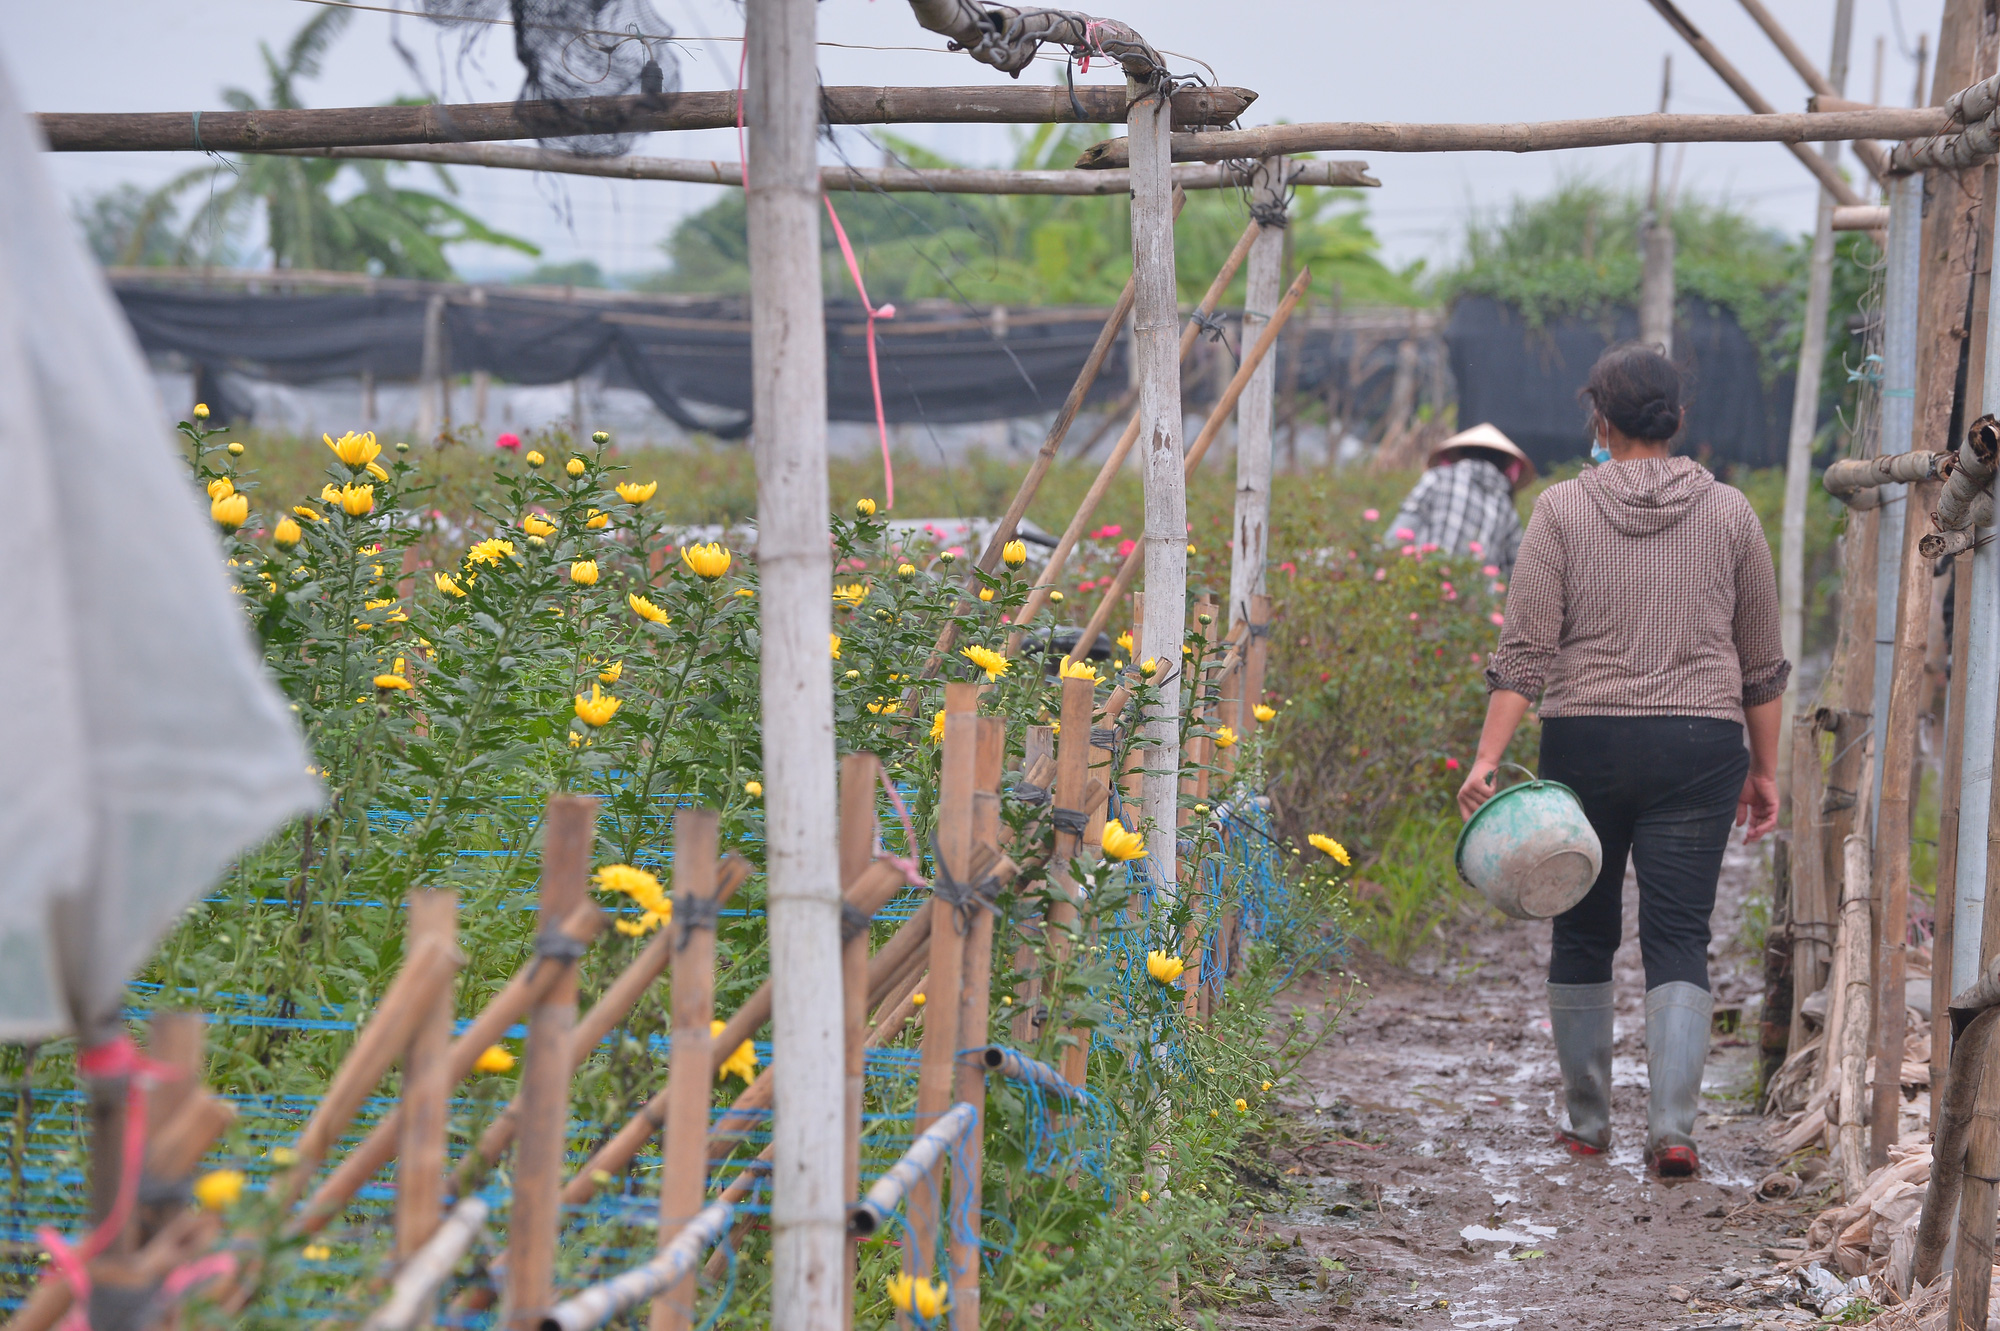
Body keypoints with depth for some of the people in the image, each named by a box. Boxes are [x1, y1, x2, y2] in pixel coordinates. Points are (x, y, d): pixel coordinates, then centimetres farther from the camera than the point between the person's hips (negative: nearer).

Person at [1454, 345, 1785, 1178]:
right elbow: (1762, 664, 11)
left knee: (1582, 932, 14)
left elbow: (1525, 653, -8)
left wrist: (1487, 759, -9)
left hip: (1585, 742, 0)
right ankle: (1672, 1126, -15)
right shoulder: (1729, 514, 5)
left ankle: (1586, 1120, 23)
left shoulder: (1562, 509, 0)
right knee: (1679, 938, 0)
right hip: (1700, 745, 0)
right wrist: (1765, 769, 20)